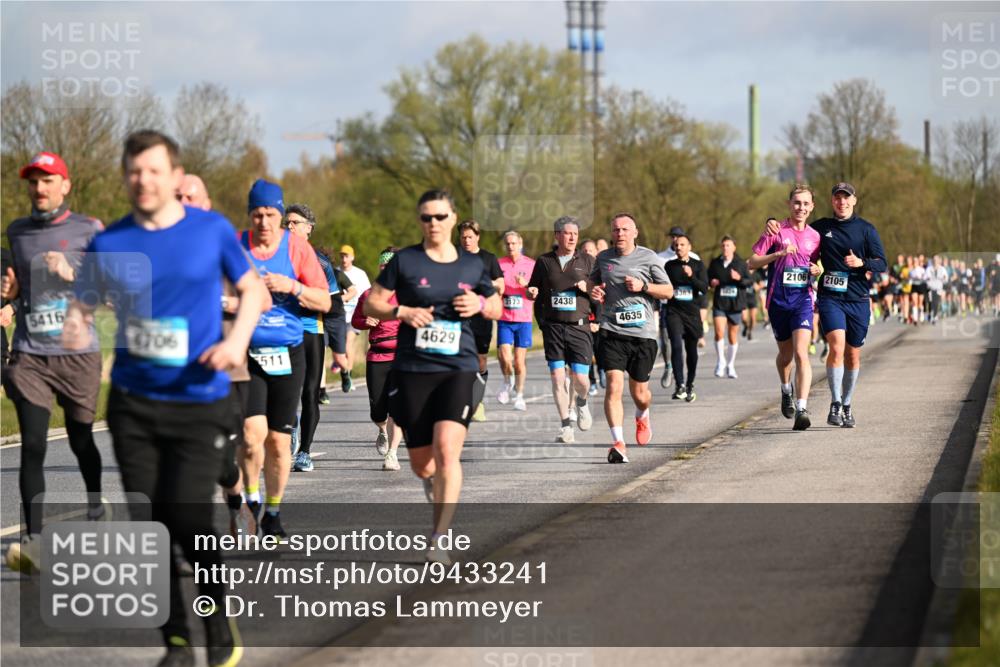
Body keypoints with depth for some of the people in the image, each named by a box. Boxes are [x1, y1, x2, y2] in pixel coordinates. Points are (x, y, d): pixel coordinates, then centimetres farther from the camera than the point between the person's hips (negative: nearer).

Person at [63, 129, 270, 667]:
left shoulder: (212, 230, -2)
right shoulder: (108, 243, 0)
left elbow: (252, 289, 9)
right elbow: (82, 305, 5)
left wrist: (237, 340, -8)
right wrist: (77, 330, -19)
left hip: (199, 402, -2)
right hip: (133, 402, 3)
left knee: (189, 521, -11)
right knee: (149, 524, 3)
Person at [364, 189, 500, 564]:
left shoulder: (472, 265, 8)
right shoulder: (405, 261, 3)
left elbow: (496, 309, 20)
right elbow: (371, 304, 5)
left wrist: (480, 304, -3)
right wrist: (402, 311, -13)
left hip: (458, 368, 0)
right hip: (412, 370, 0)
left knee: (447, 451, -20)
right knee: (422, 466, 4)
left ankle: (439, 540, -17)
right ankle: (435, 482, 42)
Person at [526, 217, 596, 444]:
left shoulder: (586, 261, 7)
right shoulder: (544, 261, 10)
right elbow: (532, 290, 19)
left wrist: (587, 286, -12)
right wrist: (532, 293, -4)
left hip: (579, 326, -1)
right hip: (552, 327, 1)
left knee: (580, 378, -7)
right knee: (557, 377, -5)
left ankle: (582, 402, 29)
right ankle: (566, 427, 3)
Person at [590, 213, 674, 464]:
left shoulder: (648, 258, 2)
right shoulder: (603, 258, 9)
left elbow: (668, 291, 6)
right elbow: (594, 281, 27)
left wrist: (643, 287, -11)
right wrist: (594, 291, 3)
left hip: (643, 333, -1)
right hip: (612, 331, 1)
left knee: (640, 393, 9)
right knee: (614, 386, -16)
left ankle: (642, 416, 47)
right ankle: (618, 444, -19)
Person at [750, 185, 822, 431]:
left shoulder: (814, 236, 8)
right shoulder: (776, 231, -1)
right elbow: (752, 262, -4)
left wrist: (817, 270, 0)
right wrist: (779, 254, -17)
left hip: (803, 300, 0)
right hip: (778, 300, 0)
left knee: (801, 353, -16)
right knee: (785, 354, 14)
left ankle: (802, 409, -22)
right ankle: (786, 390, 45)